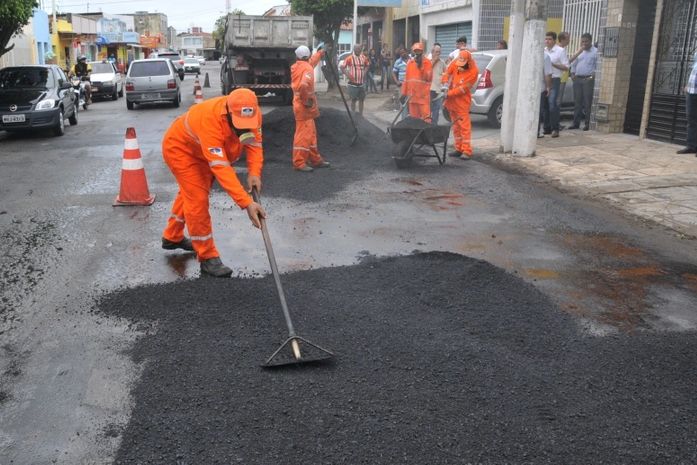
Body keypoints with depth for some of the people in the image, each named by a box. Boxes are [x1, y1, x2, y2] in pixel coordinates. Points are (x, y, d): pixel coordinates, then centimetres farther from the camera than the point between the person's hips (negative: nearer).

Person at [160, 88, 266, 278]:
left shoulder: (252, 113, -27)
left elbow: (254, 143, -17)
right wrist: (247, 203, -54)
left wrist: (254, 173, -36)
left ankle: (172, 237, 45)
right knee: (198, 199, -14)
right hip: (180, 147, -7)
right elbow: (221, 168, -49)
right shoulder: (210, 120, -45)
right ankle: (207, 258, -1)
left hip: (202, 151, 8)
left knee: (189, 193, 23)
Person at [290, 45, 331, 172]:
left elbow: (311, 62, 33)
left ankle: (315, 159, 23)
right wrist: (306, 101, -22)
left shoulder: (295, 67, 11)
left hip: (300, 105, 9)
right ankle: (299, 163, -4)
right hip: (304, 107, -9)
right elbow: (303, 86, -34)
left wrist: (319, 53, 44)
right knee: (303, 135, -6)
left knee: (311, 134, 16)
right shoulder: (307, 68, -16)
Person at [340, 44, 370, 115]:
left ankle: (360, 115, 19)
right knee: (353, 100, 4)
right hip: (353, 83, -5)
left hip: (361, 83, 5)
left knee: (361, 100, 9)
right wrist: (347, 75, -15)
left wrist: (365, 73, 8)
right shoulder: (350, 58, -9)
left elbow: (366, 66, 23)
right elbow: (342, 67, -8)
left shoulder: (363, 57, 5)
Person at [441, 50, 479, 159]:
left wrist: (448, 94, -18)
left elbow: (463, 88, -20)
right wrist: (445, 83, -12)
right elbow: (447, 72, 7)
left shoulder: (473, 72, -19)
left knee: (464, 125, -8)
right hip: (452, 100, 6)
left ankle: (467, 151, -6)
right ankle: (459, 149, 21)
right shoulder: (455, 62, -5)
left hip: (462, 101, -6)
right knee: (455, 125, 12)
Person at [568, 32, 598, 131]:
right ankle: (576, 123, 10)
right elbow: (573, 63, 21)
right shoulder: (579, 51, 17)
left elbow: (598, 66, -5)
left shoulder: (595, 51, 0)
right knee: (577, 102, 6)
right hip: (577, 79, 5)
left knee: (587, 102, -5)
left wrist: (593, 75, -15)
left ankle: (587, 123, -1)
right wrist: (572, 73, 7)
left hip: (588, 79, -5)